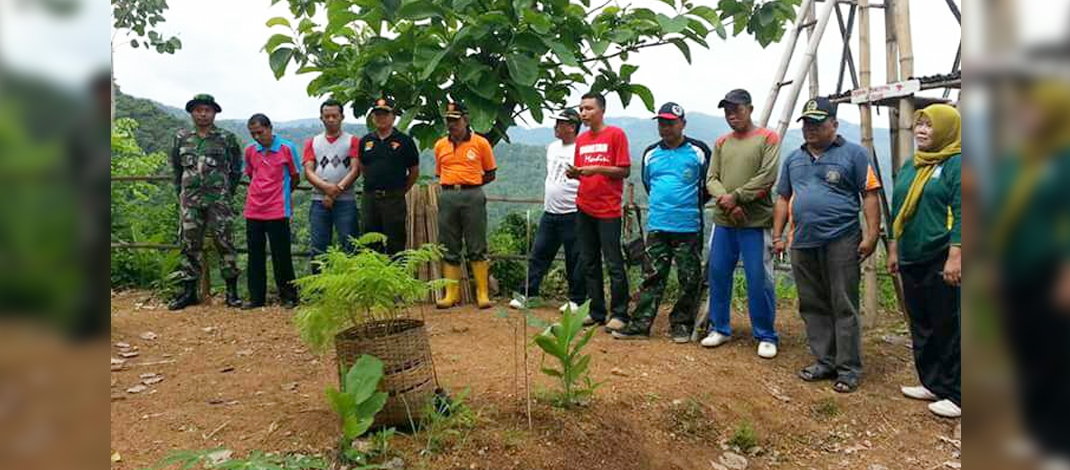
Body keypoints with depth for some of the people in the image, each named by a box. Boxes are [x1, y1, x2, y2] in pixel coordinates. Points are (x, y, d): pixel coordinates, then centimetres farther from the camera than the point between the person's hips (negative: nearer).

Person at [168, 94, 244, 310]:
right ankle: (189, 291, 13)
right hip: (190, 201, 3)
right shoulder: (181, 138, 10)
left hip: (219, 200, -3)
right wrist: (181, 192, 12)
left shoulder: (227, 138, 2)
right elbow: (176, 168, 18)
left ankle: (232, 291, 5)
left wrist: (227, 193, 5)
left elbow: (236, 170, 7)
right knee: (190, 245, 6)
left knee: (225, 243, -2)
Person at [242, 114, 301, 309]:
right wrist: (260, 192, 10)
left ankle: (289, 297, 12)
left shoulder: (287, 148, -5)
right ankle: (256, 298, 18)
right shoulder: (249, 150, 7)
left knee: (281, 256, 1)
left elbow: (295, 177, 3)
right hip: (253, 211, 4)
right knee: (255, 256, 9)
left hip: (277, 211, -4)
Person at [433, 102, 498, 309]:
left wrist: (469, 185, 1)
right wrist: (452, 186, 7)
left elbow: (490, 174, 7)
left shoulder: (480, 143, 2)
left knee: (477, 248, -1)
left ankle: (483, 294, 5)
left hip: (473, 196, -3)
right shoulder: (440, 145, 12)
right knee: (449, 249, 6)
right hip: (447, 197, 4)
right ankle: (451, 294, 14)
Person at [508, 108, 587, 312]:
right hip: (549, 214, 8)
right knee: (538, 255, 9)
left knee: (574, 260, 3)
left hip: (571, 215, -7)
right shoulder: (552, 147, 14)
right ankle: (528, 295, 16)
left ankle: (576, 300, 15)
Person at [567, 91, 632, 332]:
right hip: (584, 209, 6)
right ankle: (596, 312, 19)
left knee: (614, 264, -2)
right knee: (589, 263, 10)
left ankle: (619, 314, 7)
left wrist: (597, 169, -17)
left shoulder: (616, 134, -4)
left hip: (608, 210, -6)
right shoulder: (581, 139, 13)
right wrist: (574, 173, -3)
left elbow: (625, 170, -7)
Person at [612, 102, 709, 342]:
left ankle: (681, 325, 16)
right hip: (656, 226, 3)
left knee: (689, 279, 4)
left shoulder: (698, 151, -2)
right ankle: (640, 325, 6)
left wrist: (694, 204, 12)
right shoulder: (650, 153, 11)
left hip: (688, 228, -3)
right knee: (652, 277, 4)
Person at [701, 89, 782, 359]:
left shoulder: (767, 138, 0)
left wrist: (736, 197, -13)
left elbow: (767, 177, -11)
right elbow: (711, 179, 5)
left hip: (755, 223, -5)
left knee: (759, 281, -2)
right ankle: (720, 329, 23)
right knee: (718, 274, 8)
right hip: (723, 222, 5)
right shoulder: (721, 143, 14)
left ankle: (765, 336, 11)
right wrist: (726, 202, -12)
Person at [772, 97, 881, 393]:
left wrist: (871, 235, -10)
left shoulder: (853, 154, 2)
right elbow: (782, 199, 20)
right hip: (803, 244, 6)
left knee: (844, 309, -2)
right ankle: (825, 362, 21)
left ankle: (849, 369, 7)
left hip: (841, 243, -5)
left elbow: (870, 195, -2)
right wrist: (777, 235, 12)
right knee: (813, 307, 10)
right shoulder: (793, 159, 18)